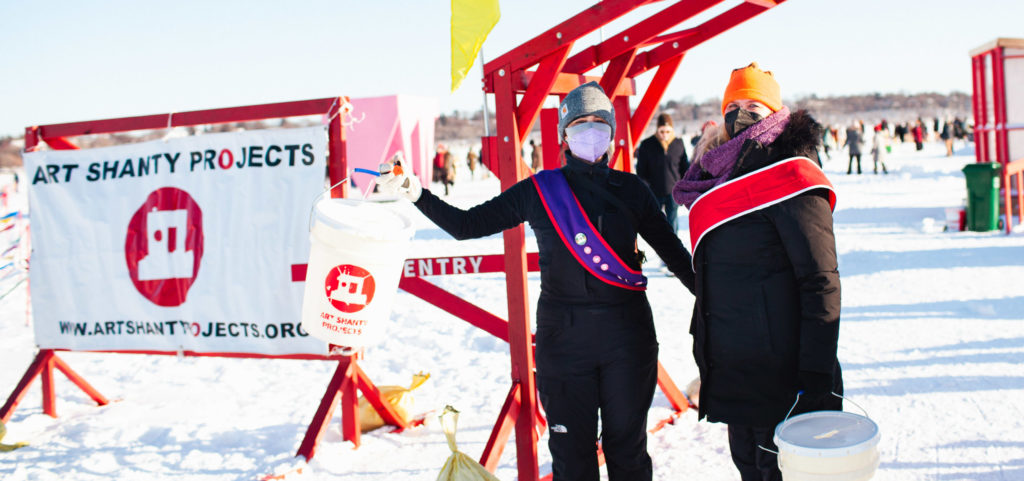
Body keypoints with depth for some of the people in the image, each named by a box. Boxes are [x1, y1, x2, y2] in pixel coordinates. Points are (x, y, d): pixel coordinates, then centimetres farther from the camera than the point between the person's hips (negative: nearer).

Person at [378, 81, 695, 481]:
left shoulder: (630, 189, 5)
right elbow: (466, 225, 4)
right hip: (564, 337, -1)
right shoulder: (539, 191, 2)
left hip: (628, 334, 1)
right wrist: (416, 194, -7)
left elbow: (671, 249, 12)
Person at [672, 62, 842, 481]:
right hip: (732, 372, 8)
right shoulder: (721, 179, 12)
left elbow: (821, 283, -18)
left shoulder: (789, 178, -13)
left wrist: (815, 383, -22)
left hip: (778, 377, -8)